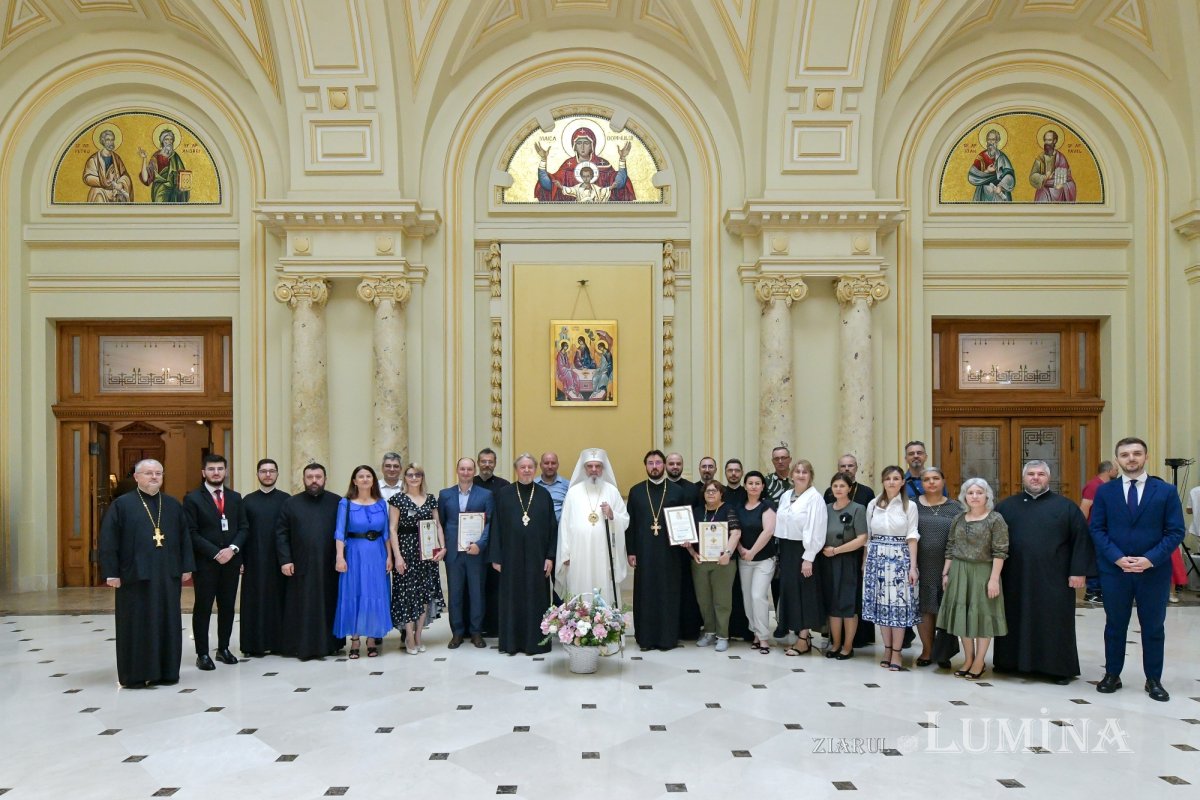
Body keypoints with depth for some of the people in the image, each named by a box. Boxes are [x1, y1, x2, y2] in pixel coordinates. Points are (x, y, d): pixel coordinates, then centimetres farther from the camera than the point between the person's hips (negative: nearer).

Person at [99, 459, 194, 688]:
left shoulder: (173, 505, 10)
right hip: (135, 574, -3)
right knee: (136, 624, 3)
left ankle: (166, 671, 18)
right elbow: (108, 540, -4)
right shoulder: (121, 504, -1)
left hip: (168, 574, 4)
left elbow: (184, 537, 11)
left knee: (167, 623, 8)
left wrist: (186, 566, 5)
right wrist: (111, 572, -10)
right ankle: (133, 674, 15)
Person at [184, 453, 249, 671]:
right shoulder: (192, 498, -3)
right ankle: (202, 653, 12)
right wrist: (215, 553, -15)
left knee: (228, 606, 9)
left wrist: (232, 548, -10)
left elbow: (244, 528, 7)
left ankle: (223, 648, 21)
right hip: (204, 562, -4)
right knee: (203, 608, 3)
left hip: (231, 561, 4)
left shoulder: (235, 497, 10)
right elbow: (191, 533, -9)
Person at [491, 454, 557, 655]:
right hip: (511, 555, 0)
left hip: (536, 556, 0)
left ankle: (535, 641, 17)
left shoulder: (544, 495, 3)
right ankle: (512, 641, 19)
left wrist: (550, 556, -3)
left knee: (536, 598, 5)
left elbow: (552, 528, 3)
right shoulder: (504, 494, 1)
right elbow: (496, 527, 1)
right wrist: (496, 557, -2)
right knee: (512, 598, 7)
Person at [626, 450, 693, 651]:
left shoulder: (677, 491, 4)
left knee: (669, 594, 5)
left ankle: (668, 637, 16)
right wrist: (630, 551, 0)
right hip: (644, 552, 0)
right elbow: (630, 523, 4)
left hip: (670, 552, 0)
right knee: (645, 594, 5)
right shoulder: (635, 491, 5)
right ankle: (646, 637, 15)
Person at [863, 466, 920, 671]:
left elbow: (912, 538, -2)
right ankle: (887, 649, 18)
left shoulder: (909, 506, 0)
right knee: (881, 603, 6)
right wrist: (865, 562, 8)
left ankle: (896, 652, 7)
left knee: (899, 604, -2)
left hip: (900, 558, -2)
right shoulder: (873, 505, 7)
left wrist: (913, 566, -7)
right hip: (877, 558, 2)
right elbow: (867, 536, 10)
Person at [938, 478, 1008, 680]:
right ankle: (968, 658, 21)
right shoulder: (958, 519, 8)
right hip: (959, 572, 4)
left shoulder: (996, 519, -5)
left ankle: (979, 661, 16)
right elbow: (950, 549, 11)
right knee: (962, 614, 8)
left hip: (983, 572, -4)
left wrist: (994, 579, -14)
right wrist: (946, 573, 8)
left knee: (982, 614, 3)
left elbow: (1000, 552, -9)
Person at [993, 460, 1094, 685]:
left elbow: (1081, 539, 0)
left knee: (1054, 622, 4)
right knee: (1016, 620, 10)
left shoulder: (1066, 506, 3)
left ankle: (1059, 667, 16)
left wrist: (1078, 571, -7)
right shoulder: (1006, 506, 7)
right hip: (1015, 578, 2)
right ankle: (1012, 661, 21)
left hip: (1053, 579, -2)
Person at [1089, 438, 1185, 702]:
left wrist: (1150, 559, -15)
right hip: (1114, 570, 0)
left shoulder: (1166, 490, 0)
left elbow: (1176, 531, -4)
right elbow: (1096, 529, 0)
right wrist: (1117, 558, -14)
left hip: (1154, 571, 0)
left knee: (1153, 627, 11)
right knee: (1115, 626, 11)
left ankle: (1154, 680, 25)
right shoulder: (1105, 491, 1)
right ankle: (1112, 675, 22)